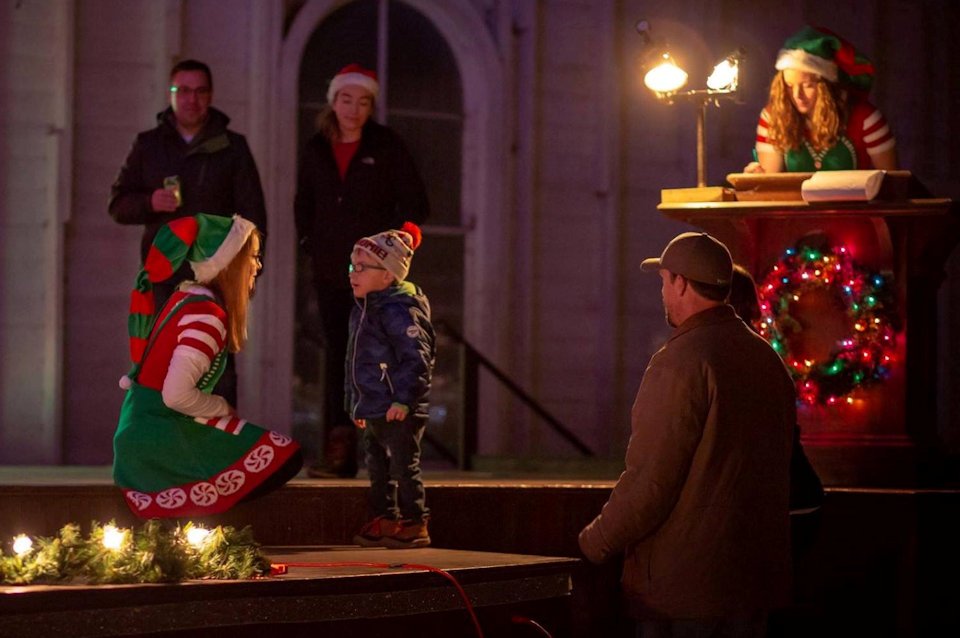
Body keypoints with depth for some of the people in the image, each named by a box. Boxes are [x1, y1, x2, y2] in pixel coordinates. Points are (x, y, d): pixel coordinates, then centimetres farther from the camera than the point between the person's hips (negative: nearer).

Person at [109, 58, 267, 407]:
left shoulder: (232, 147, 6)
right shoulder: (148, 145, 11)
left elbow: (252, 213, 4)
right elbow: (118, 204, 12)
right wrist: (149, 203, -10)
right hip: (163, 276, 2)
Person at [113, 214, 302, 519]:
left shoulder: (187, 296, 11)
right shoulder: (207, 315, -18)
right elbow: (177, 395, -24)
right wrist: (224, 408, -7)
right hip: (162, 434, -9)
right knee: (284, 458, -12)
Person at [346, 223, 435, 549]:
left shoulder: (400, 310, -16)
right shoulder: (363, 310, 14)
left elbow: (417, 357, -23)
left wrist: (403, 399, -28)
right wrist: (356, 403, 22)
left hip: (398, 411, -10)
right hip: (372, 409, 10)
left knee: (404, 466, -4)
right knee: (377, 467, 14)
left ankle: (414, 525, 2)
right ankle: (384, 521, 23)